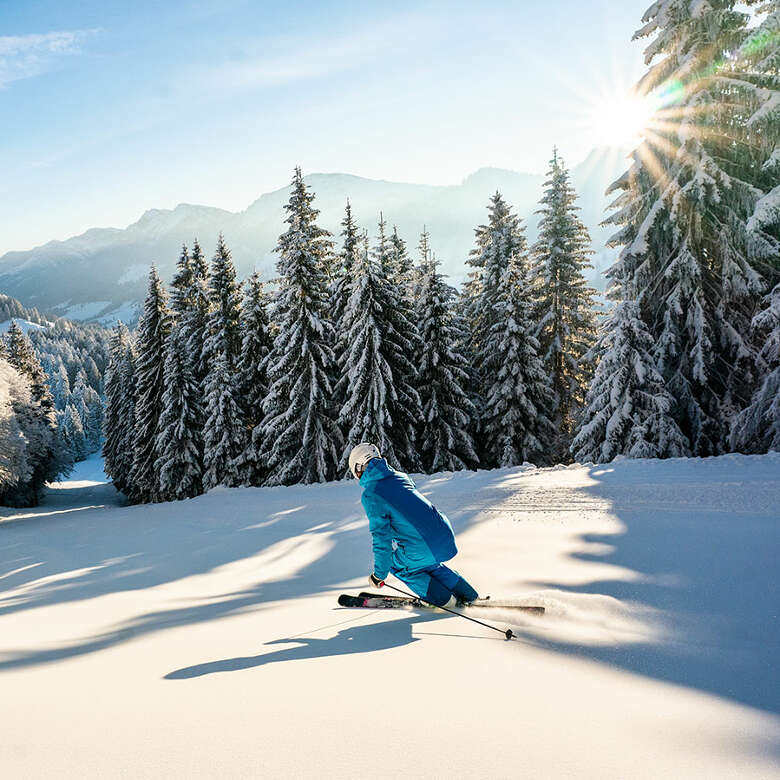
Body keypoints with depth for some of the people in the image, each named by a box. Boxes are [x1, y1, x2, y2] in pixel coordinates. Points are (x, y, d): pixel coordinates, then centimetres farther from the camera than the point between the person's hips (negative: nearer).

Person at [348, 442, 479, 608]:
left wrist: (379, 574, 1)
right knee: (427, 561, 35)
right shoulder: (400, 476, 12)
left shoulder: (370, 495, -8)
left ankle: (443, 598, 21)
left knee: (395, 563, 23)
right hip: (446, 536, 7)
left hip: (422, 549, -7)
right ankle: (468, 595, 35)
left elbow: (381, 536, -10)